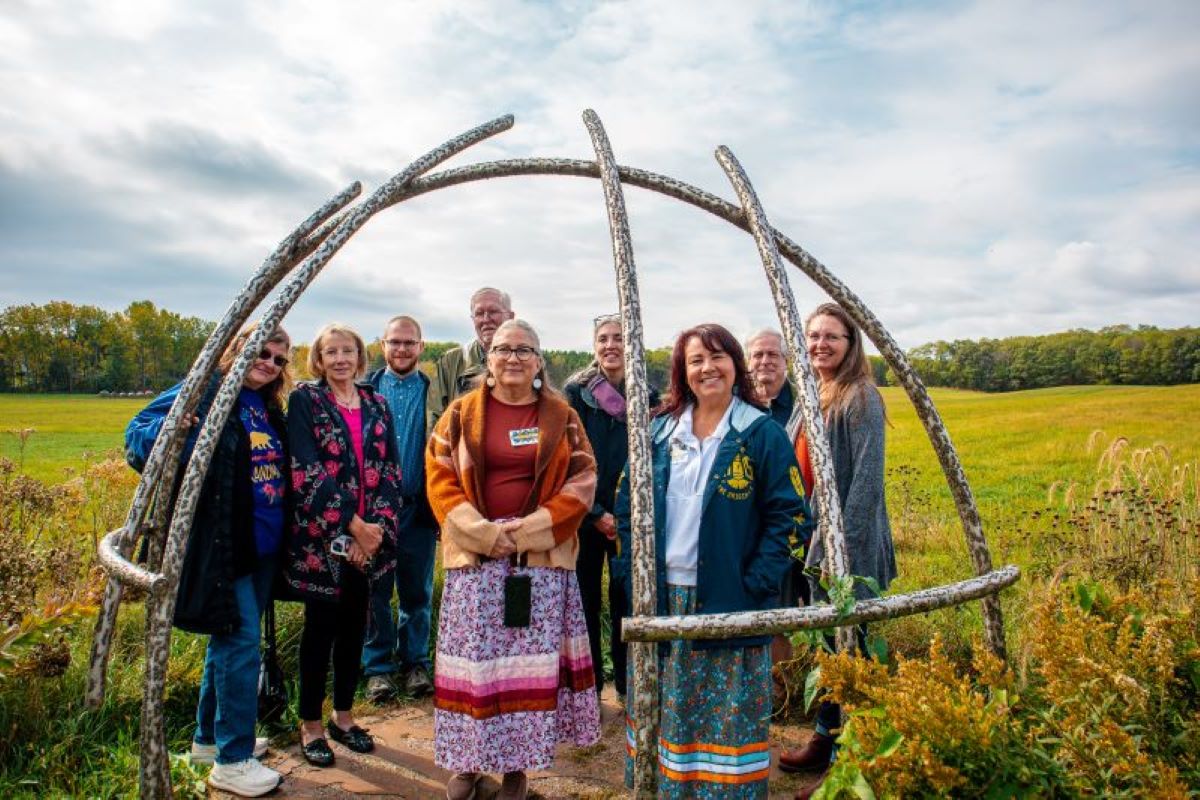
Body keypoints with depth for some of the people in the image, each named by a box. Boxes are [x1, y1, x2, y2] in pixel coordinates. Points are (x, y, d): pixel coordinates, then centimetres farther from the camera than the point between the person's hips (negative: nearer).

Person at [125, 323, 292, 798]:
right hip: (222, 545, -8)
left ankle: (209, 737, 35)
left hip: (263, 545, 8)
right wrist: (166, 432, -33)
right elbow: (137, 434, -13)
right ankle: (232, 760, 9)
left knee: (230, 639, 18)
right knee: (241, 639, -5)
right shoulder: (206, 392, -9)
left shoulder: (270, 409, 12)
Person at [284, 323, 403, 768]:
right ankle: (311, 725, 22)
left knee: (354, 626, 13)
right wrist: (353, 525, -17)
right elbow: (307, 470, -14)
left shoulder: (376, 405, 9)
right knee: (321, 628, 5)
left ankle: (343, 716, 29)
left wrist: (377, 525, -9)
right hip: (321, 535, -4)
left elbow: (389, 469, 4)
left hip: (370, 537, 4)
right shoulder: (305, 400, -4)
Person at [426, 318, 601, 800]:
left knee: (532, 659, 3)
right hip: (475, 553, 0)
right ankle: (467, 759, 22)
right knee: (473, 655, 4)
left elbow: (582, 481, 1)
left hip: (543, 556, 0)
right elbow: (439, 475, 1)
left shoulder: (561, 416, 6)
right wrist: (482, 532, -11)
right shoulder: (463, 412, 6)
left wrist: (531, 529, -10)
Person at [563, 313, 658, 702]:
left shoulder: (648, 396, 3)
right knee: (585, 598, 7)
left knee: (627, 599, 9)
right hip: (585, 516, -1)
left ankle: (627, 683, 25)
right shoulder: (576, 392, -2)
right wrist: (596, 513, -10)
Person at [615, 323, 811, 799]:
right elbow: (628, 506, 11)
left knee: (727, 717, 6)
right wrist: (635, 574, 3)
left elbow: (788, 515, -6)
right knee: (664, 712, 15)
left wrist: (755, 585, -12)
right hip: (662, 599, 4)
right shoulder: (660, 431, 6)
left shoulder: (763, 434, -5)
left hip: (729, 605, -3)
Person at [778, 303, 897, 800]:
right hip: (815, 540, 8)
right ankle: (825, 741, 34)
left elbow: (867, 480, -18)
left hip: (848, 546, -8)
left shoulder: (860, 398, -13)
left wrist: (842, 550, -20)